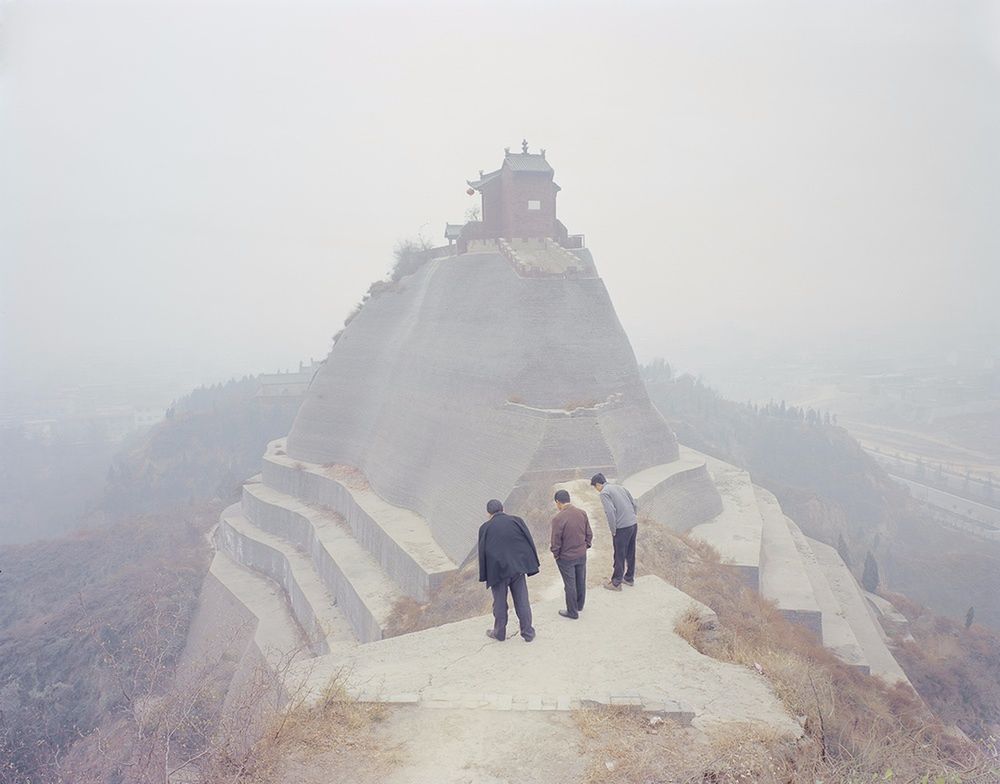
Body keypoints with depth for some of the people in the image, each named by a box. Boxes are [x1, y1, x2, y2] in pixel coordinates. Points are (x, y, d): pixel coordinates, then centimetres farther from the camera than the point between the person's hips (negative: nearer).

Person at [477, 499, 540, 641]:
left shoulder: (485, 528, -4)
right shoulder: (517, 521, -2)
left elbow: (482, 552, -1)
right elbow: (529, 543, -1)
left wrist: (485, 576, 7)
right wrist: (530, 567, 6)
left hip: (498, 571, -1)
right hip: (518, 569, 1)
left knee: (500, 603, 13)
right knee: (522, 602, 10)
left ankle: (499, 633, 26)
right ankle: (528, 633, 18)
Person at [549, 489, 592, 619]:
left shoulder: (558, 519, -24)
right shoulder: (582, 513, -7)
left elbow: (556, 541, -18)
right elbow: (589, 534, 1)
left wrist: (556, 555, -1)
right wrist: (585, 547, 15)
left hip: (566, 558, -5)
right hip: (582, 555, 5)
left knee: (570, 584, 10)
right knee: (581, 581, 21)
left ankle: (572, 612, 25)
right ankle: (580, 606, 40)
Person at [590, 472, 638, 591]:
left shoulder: (604, 493, -9)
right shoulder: (619, 487, 15)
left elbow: (610, 512, -19)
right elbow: (634, 504, 15)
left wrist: (613, 531, -9)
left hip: (622, 528, -8)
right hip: (633, 523, 8)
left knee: (619, 556, 4)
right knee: (630, 553, 19)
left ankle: (616, 583, 14)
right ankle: (629, 578, 32)